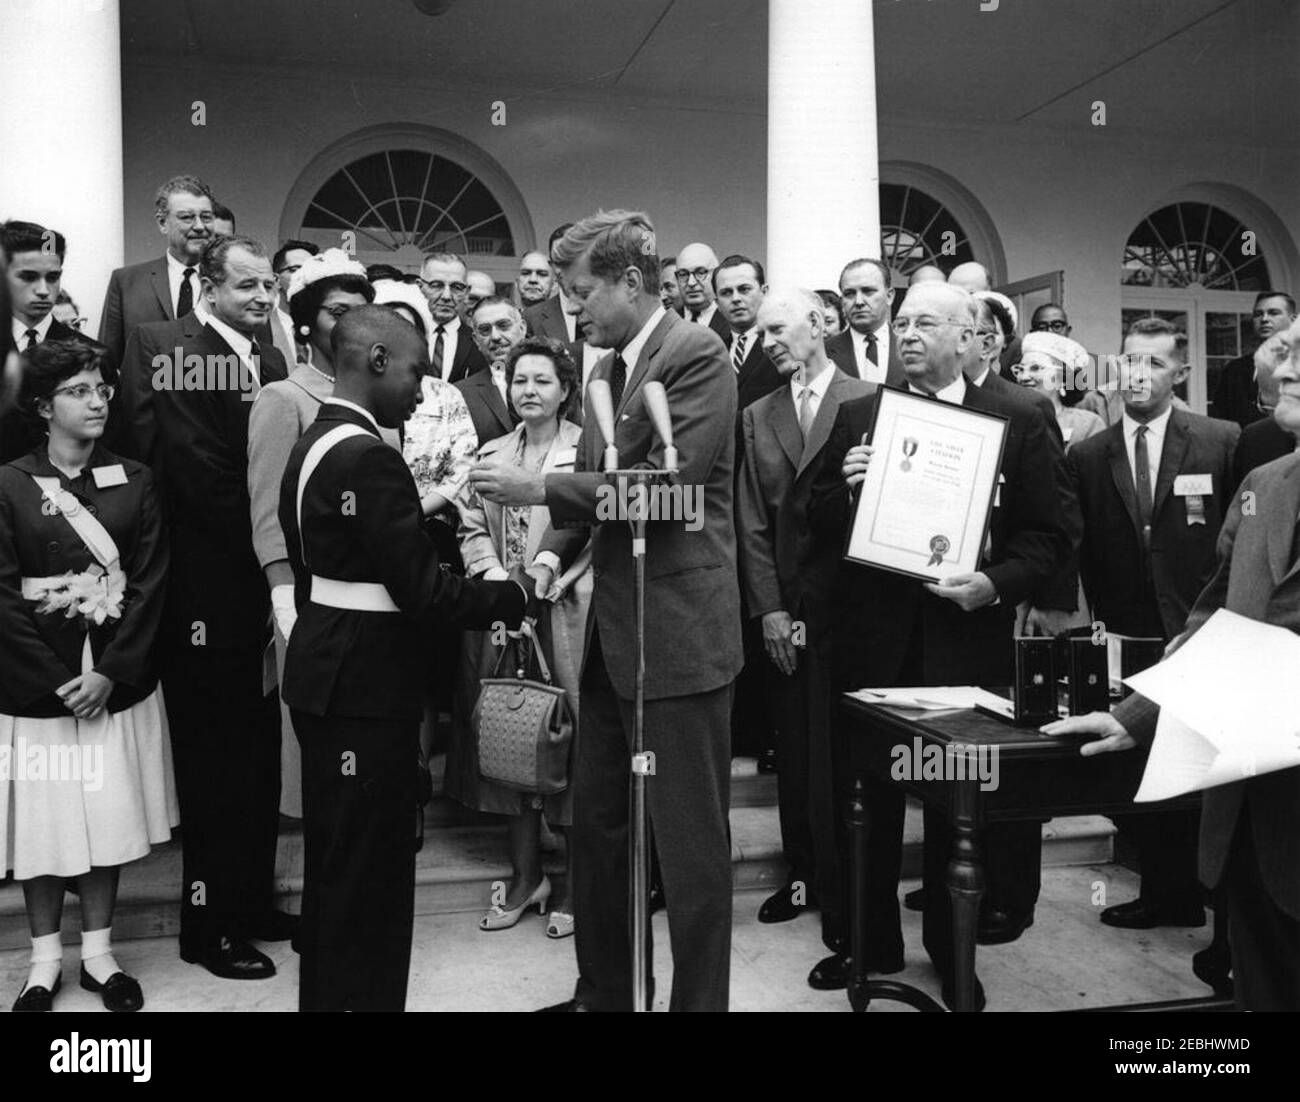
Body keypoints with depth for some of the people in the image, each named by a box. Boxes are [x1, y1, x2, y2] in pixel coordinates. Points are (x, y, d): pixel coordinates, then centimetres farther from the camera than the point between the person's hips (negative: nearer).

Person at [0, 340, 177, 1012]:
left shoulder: (135, 482, 3)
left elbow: (149, 584, -2)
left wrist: (112, 673, -10)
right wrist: (59, 680, -12)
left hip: (117, 684, 2)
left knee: (110, 817, 9)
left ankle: (98, 951, 25)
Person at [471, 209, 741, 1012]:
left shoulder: (696, 353, -11)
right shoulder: (607, 370, 14)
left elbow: (669, 481, -20)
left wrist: (539, 488, -18)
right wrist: (554, 550, 0)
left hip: (679, 633, -9)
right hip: (615, 634, 9)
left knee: (691, 841, 3)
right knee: (596, 822, 18)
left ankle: (700, 998, 20)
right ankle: (602, 992, 35)